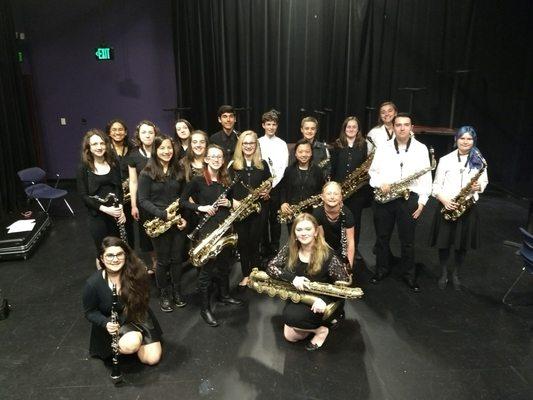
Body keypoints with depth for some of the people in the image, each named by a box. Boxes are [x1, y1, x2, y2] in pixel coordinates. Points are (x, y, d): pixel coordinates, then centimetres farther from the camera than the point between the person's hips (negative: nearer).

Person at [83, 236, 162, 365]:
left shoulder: (136, 272, -19)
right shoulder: (93, 283, -22)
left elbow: (143, 299, -3)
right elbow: (90, 312, -6)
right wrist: (106, 323, -23)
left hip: (138, 317, 2)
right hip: (113, 323, -2)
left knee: (152, 359, -5)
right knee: (132, 344, -32)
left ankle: (137, 337, 22)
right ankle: (117, 344, 4)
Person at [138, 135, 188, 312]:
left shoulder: (177, 171, 6)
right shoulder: (147, 173, -8)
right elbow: (143, 200, -11)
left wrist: (184, 217, -1)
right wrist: (163, 214, -21)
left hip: (177, 222, 4)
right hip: (158, 223, -4)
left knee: (177, 258, 11)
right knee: (163, 260, 6)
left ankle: (177, 292, 30)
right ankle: (164, 295, 25)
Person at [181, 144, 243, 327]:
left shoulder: (226, 180, 8)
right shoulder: (198, 180, -9)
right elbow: (183, 200, -6)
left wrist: (228, 203, -4)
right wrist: (200, 207, -18)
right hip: (206, 228, -6)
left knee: (224, 263, 18)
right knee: (207, 267, -1)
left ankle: (225, 295, 39)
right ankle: (205, 308, 10)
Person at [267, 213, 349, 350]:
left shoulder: (328, 255, -21)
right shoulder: (289, 250, -9)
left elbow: (344, 284, -16)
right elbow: (270, 267, -13)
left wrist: (324, 299, -31)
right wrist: (292, 278, -29)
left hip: (318, 301, -5)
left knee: (290, 317, -27)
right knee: (289, 336, -5)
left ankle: (321, 329, -2)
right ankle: (310, 324, 21)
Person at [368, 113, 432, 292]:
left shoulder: (421, 148, 2)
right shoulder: (383, 148, 6)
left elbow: (426, 177, 1)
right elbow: (373, 171, 9)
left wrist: (422, 201, -4)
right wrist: (380, 183, -12)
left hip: (409, 198, -1)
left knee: (408, 240, 7)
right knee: (382, 237, 12)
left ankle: (409, 275, 23)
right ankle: (382, 269, 31)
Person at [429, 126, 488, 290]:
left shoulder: (479, 160, 3)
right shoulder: (445, 160, -3)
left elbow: (484, 181, 12)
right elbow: (436, 184, -1)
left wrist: (479, 187, -11)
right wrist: (443, 199, -17)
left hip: (468, 207, 2)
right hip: (446, 206, -1)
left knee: (462, 244, 10)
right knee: (443, 242, 5)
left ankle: (455, 275, 30)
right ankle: (444, 274, 25)